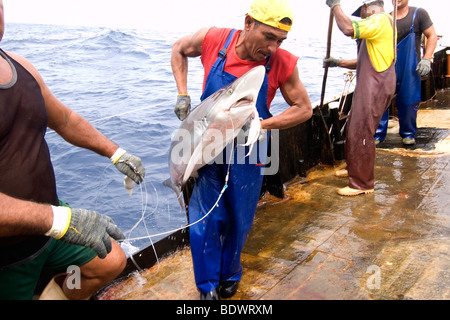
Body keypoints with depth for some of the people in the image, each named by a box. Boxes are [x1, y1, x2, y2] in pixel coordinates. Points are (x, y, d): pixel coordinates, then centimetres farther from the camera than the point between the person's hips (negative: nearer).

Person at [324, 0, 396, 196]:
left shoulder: (380, 20, -11)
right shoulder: (381, 24, 23)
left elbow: (349, 28, -28)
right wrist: (339, 63, 20)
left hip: (375, 89, -11)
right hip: (369, 87, 11)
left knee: (361, 134, -7)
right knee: (354, 129, 20)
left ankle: (363, 184, 1)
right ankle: (354, 168, 36)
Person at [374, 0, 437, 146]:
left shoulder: (418, 14, 2)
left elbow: (432, 36, 1)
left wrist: (426, 59, -10)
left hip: (410, 68, -2)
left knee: (408, 101, 3)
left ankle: (408, 134, 22)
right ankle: (378, 135, 6)